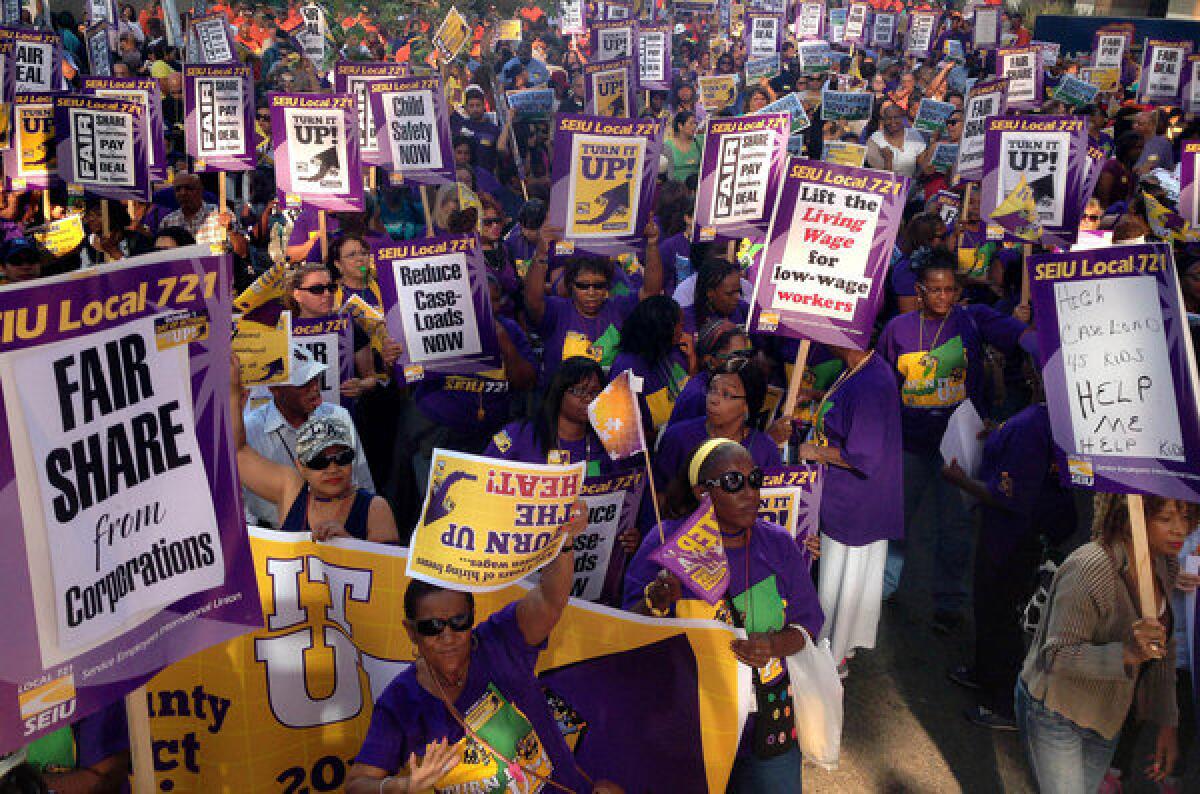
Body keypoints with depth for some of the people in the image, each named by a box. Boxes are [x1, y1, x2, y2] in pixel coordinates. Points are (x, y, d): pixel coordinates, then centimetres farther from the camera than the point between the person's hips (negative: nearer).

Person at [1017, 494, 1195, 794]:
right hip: (1055, 714, -7)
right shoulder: (1090, 568, -30)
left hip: (1107, 718, 7)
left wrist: (1167, 724, 8)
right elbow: (1057, 656, -28)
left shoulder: (1166, 566, -4)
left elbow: (1163, 651, 7)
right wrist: (1127, 654, -41)